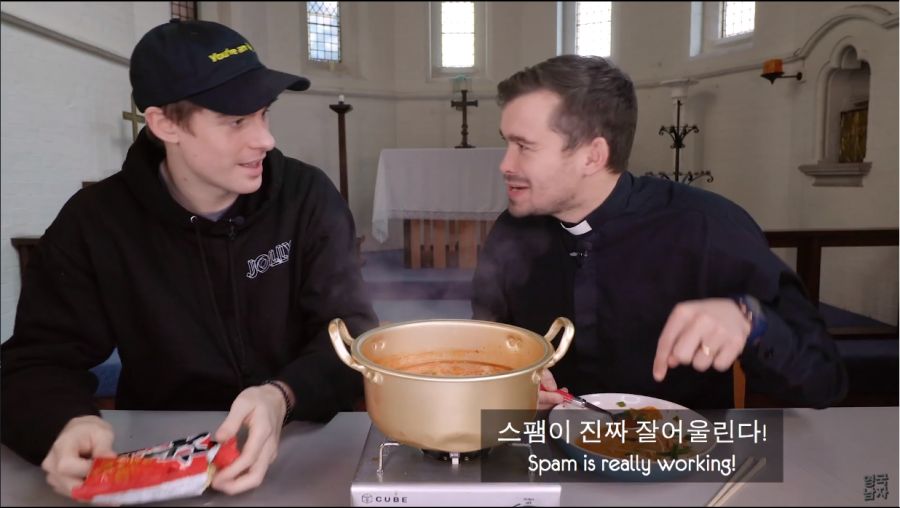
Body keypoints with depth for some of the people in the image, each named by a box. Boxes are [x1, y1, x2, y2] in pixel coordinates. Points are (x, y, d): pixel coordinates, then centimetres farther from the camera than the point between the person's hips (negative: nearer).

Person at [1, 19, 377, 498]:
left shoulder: (308, 197, -8)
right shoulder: (94, 221, -5)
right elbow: (39, 360, -5)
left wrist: (282, 397, -31)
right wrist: (70, 424, -27)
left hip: (302, 445, 0)